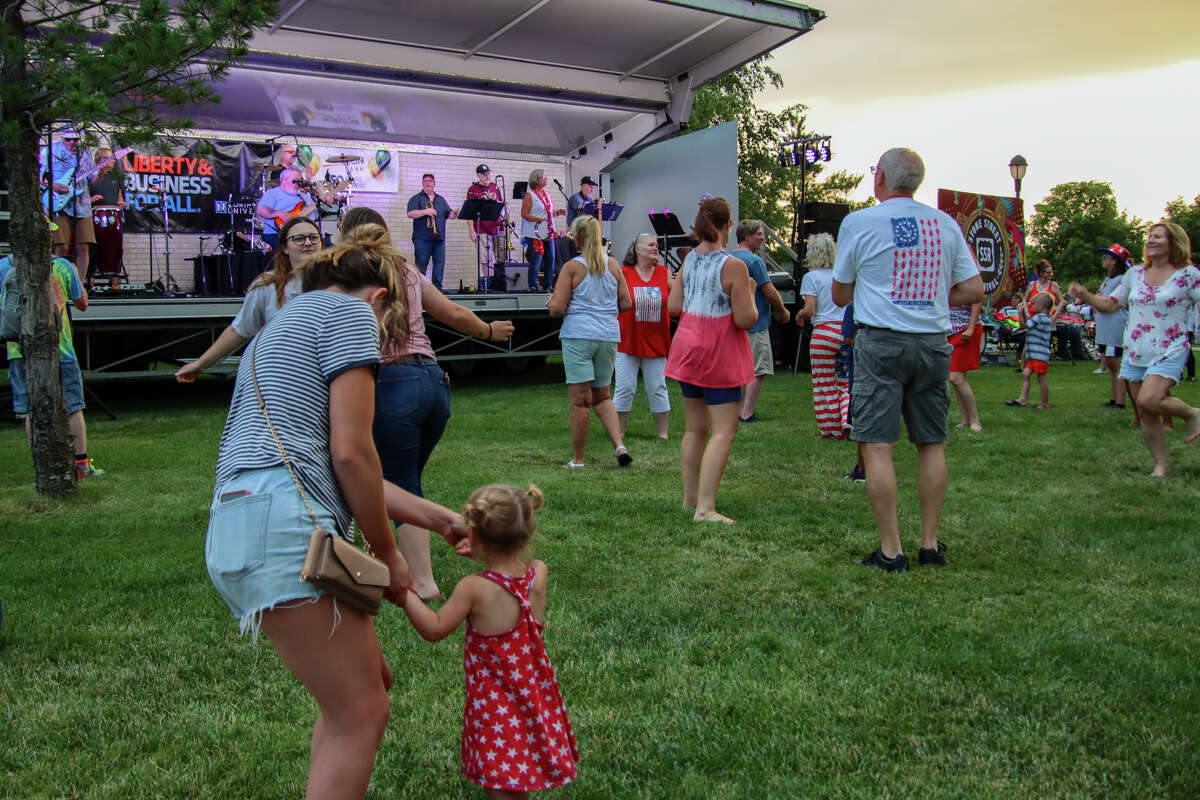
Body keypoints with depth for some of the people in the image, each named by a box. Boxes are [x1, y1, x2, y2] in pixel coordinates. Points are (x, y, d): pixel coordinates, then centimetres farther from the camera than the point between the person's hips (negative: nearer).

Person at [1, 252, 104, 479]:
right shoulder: (62, 265, -4)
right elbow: (82, 304, 8)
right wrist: (76, 274, 23)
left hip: (20, 350, 1)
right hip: (59, 350, -1)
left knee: (31, 412, 6)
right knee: (73, 408, 8)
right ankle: (81, 464, 10)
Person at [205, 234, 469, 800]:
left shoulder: (286, 324, 30)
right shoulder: (351, 312, 2)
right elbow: (350, 453, -9)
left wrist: (437, 518, 29)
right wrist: (387, 553, 4)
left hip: (238, 526, 10)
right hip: (282, 524, -10)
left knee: (370, 680, 19)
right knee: (361, 715, -3)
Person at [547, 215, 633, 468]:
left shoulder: (572, 267, -6)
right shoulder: (613, 264, 7)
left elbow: (557, 309, -9)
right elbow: (626, 303, 10)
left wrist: (550, 302, 12)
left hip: (579, 335, -4)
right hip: (609, 335, 5)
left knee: (580, 400, 0)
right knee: (602, 397, 17)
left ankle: (577, 459, 7)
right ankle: (620, 446, 2)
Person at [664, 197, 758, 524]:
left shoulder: (689, 259, 3)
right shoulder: (733, 266, -17)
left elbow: (673, 306, 6)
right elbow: (746, 319, -18)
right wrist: (749, 293, -1)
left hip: (688, 348, 7)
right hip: (719, 353, -7)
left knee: (695, 428, 16)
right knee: (724, 430, -4)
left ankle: (690, 497, 24)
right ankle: (705, 508, -10)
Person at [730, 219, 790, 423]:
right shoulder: (754, 260, -15)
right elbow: (770, 292, -15)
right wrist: (783, 312, 0)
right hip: (755, 324, -9)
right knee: (758, 371, -3)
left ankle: (738, 412, 17)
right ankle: (746, 414, -4)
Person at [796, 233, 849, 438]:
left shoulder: (811, 277, -3)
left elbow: (809, 310, -10)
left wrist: (800, 315, 10)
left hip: (825, 332, -4)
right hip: (848, 332, 4)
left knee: (825, 384, 6)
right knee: (844, 382, 15)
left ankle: (832, 430, 10)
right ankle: (848, 420, -2)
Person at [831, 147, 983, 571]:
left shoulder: (859, 223, -2)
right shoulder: (946, 223, 8)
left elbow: (840, 295, 6)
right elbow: (973, 290, 8)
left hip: (881, 341, -4)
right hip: (933, 343, 4)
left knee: (877, 445, -2)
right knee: (932, 444, 11)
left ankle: (891, 551, -2)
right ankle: (930, 544, 17)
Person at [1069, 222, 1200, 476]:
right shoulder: (1136, 273, 10)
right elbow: (1111, 303, 16)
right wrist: (1085, 296, 0)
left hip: (1169, 352, -5)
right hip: (1135, 353, 5)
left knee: (1148, 400, -26)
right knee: (1147, 417, 5)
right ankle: (1161, 466, 18)